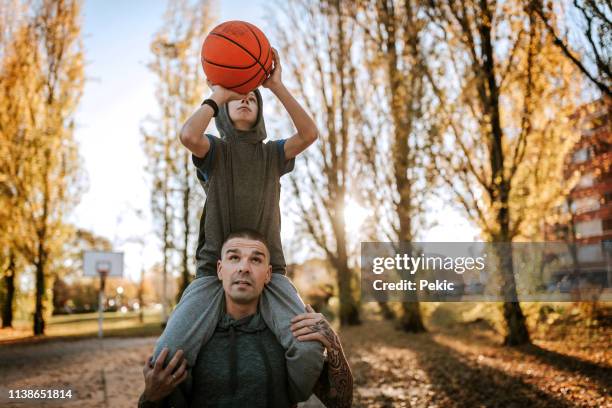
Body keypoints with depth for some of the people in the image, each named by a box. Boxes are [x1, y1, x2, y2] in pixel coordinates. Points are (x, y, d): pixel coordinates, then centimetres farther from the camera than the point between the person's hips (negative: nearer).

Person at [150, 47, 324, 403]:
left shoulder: (273, 154, 17)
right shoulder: (214, 150, 12)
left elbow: (310, 133, -3)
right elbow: (188, 135, -13)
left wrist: (277, 86, -4)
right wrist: (217, 95, 1)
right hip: (215, 270, -1)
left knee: (310, 350, -25)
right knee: (169, 355, -25)